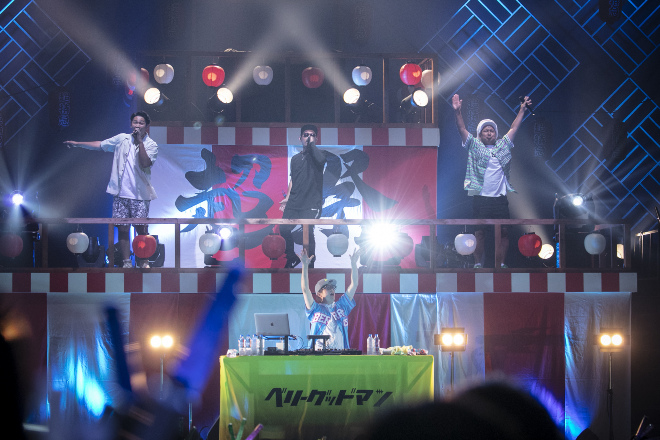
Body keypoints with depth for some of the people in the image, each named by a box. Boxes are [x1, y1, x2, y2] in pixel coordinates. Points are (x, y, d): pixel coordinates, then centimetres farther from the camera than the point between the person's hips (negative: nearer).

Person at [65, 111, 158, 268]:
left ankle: (145, 262, 7)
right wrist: (77, 144, 16)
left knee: (142, 229, -5)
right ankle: (127, 263, 8)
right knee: (122, 228, 2)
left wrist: (140, 141, -18)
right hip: (121, 193, 3)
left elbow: (145, 163, -16)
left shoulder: (151, 145, 0)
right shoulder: (122, 139, 9)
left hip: (139, 195, -3)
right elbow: (100, 145, 17)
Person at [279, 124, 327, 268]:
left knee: (307, 232, -12)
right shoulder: (296, 158, 18)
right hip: (294, 203, 5)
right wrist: (288, 198, 18)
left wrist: (312, 143, -14)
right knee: (284, 229, -1)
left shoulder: (318, 153, 2)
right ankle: (292, 259, 20)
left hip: (311, 204, -5)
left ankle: (309, 266, 0)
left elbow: (321, 159, -24)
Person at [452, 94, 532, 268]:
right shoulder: (474, 146, 9)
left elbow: (514, 128, 19)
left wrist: (522, 109, 17)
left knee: (504, 232, -3)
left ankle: (499, 265, 4)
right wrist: (457, 112, -13)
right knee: (479, 232, -5)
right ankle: (478, 264, 2)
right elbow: (462, 129, 0)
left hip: (500, 197, 3)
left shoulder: (503, 145, 16)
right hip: (481, 197, -3)